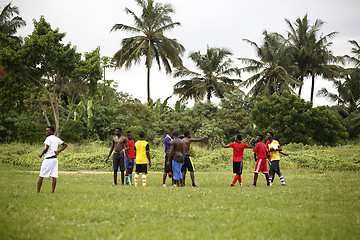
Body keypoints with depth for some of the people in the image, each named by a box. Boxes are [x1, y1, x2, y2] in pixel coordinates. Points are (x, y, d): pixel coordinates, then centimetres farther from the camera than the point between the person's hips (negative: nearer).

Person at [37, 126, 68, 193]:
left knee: (41, 176, -1)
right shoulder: (57, 139, 12)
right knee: (54, 176, 3)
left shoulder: (48, 138, -10)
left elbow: (46, 149, -17)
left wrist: (41, 154, -1)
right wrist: (58, 151, 9)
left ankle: (38, 191, -1)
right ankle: (52, 191, 1)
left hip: (48, 159, -7)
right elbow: (65, 145, 16)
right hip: (55, 158, 7)